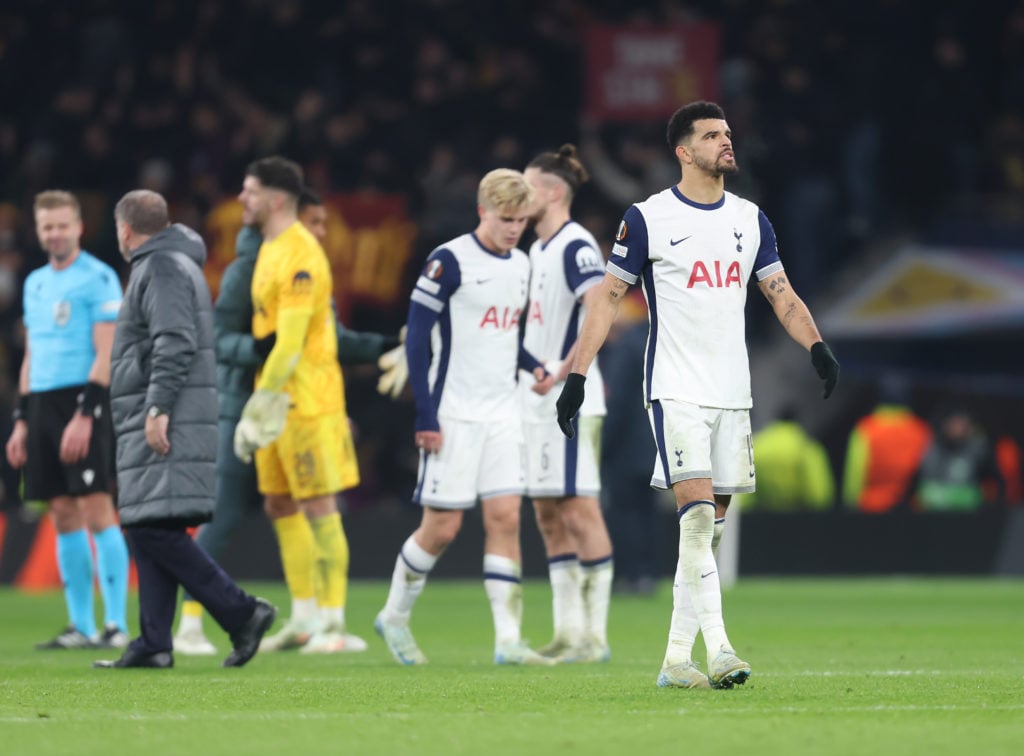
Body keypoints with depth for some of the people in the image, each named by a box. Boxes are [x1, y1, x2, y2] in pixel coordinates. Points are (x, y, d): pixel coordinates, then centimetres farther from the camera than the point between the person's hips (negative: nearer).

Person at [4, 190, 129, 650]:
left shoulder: (98, 279, -5)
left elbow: (106, 355, -11)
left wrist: (84, 416, -18)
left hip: (85, 401, -7)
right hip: (43, 404, 7)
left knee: (96, 510, -11)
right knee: (63, 516, 5)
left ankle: (117, 624, -11)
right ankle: (82, 627, 8)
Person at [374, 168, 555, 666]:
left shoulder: (520, 266, 11)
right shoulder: (449, 262, -11)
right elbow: (417, 339, -11)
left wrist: (533, 368, 3)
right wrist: (425, 416, -15)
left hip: (502, 415, 6)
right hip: (453, 416, -6)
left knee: (505, 517, -3)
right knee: (442, 526, -2)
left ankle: (508, 639, -6)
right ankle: (394, 616, 20)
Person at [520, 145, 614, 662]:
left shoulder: (576, 246, -13)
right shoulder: (538, 249, 15)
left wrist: (562, 372, -25)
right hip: (537, 404, 10)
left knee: (579, 510, -8)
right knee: (549, 515, 9)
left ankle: (594, 637, -6)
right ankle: (568, 634, 12)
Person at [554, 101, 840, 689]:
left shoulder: (750, 219, 11)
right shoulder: (648, 219, -3)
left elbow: (782, 295, 12)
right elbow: (609, 297, 1)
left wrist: (816, 346, -7)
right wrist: (577, 375, -4)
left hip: (733, 393, 5)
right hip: (676, 390, -5)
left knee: (711, 528, 5)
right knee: (697, 509, -19)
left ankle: (676, 659, 11)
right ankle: (718, 650, -23)